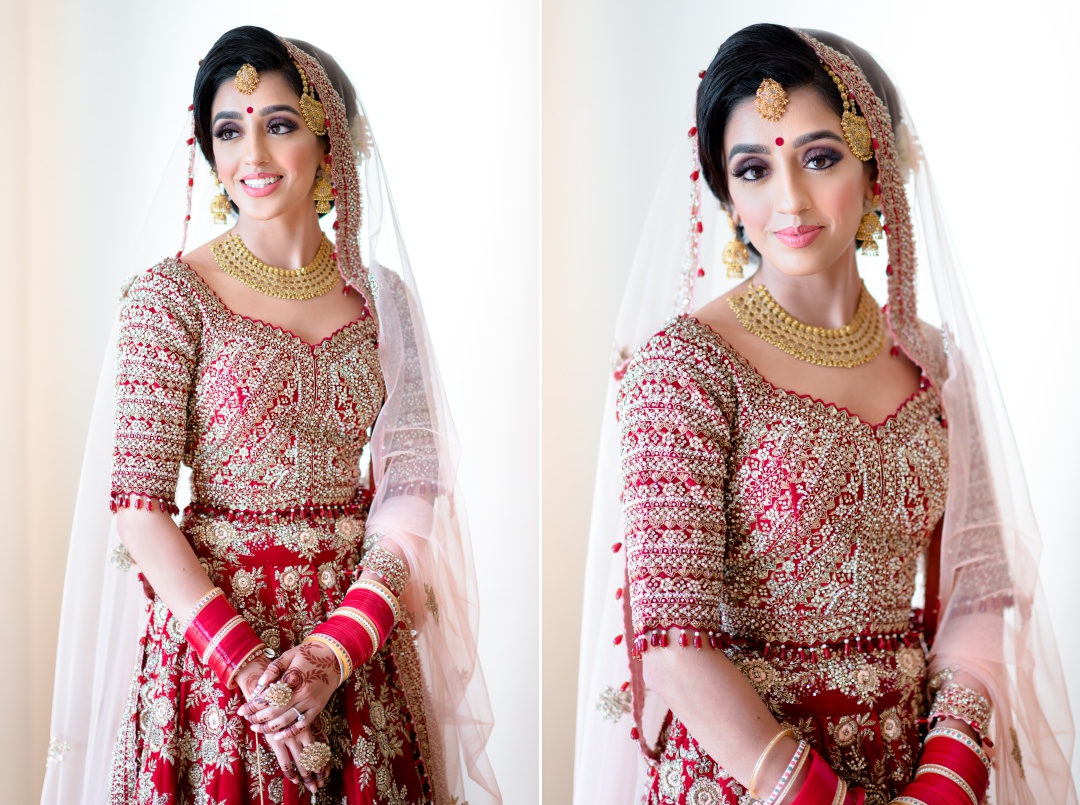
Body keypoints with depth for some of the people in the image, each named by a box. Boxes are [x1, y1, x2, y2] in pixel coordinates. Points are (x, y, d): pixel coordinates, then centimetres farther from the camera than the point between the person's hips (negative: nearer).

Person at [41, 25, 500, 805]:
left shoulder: (381, 294, 3)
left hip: (361, 619, 3)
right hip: (211, 618, -3)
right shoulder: (172, 295, -6)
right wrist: (245, 666, -19)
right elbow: (137, 505, -10)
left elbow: (413, 480, -2)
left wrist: (337, 649, -15)